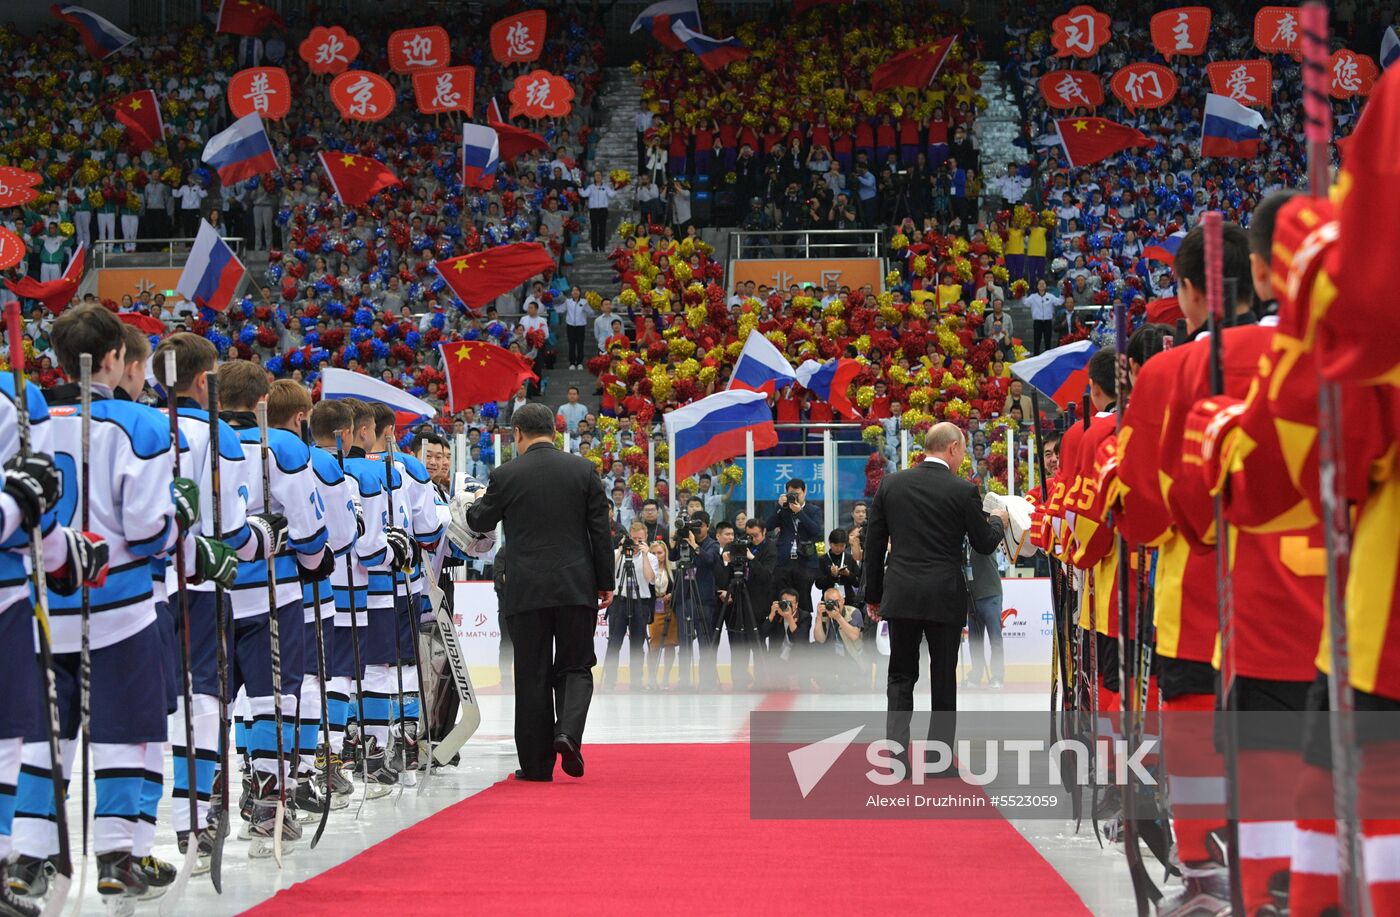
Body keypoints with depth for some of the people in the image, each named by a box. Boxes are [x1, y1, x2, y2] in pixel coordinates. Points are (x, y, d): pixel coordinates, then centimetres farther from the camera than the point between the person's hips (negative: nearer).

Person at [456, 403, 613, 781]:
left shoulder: (506, 475, -3)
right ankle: (568, 732, -15)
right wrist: (605, 583, 9)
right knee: (575, 667, 11)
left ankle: (537, 764, 7)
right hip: (576, 587, 1)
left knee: (532, 675, 5)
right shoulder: (584, 470, 1)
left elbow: (480, 522, 12)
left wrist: (471, 503, 35)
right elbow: (600, 530, 2)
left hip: (525, 591, -1)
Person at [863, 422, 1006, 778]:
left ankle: (898, 756, -1)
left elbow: (874, 543, 6)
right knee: (943, 679, 9)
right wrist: (998, 520, 23)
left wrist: (873, 594, 14)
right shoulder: (963, 491, -7)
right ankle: (939, 759, 12)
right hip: (945, 598, -2)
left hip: (900, 596, 2)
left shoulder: (890, 484, 3)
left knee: (901, 678, 9)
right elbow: (983, 543, 1)